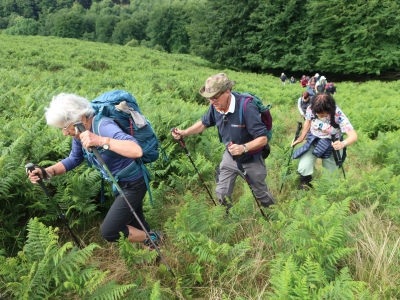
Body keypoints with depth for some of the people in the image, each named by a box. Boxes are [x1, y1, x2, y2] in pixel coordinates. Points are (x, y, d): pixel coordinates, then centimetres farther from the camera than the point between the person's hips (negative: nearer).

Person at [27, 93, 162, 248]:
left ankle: (152, 239, 18)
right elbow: (74, 159, 9)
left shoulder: (104, 126, -32)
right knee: (135, 224, 24)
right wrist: (46, 172, -6)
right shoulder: (80, 134, -7)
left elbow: (137, 151, -46)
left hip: (133, 185, -8)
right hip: (118, 184, 8)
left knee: (108, 231, -4)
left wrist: (100, 140, -55)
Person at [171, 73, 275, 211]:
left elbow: (263, 138, -33)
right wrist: (184, 132, -10)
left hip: (251, 160, -4)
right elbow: (204, 123, 4)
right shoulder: (215, 106, -17)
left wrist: (244, 148, -50)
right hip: (229, 157, 5)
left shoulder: (246, 107, -35)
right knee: (222, 194, 14)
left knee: (261, 193, 18)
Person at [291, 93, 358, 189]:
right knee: (303, 169, -17)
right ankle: (305, 185, 12)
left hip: (332, 145, -1)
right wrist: (301, 138, 0)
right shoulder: (310, 109, -22)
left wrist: (343, 143, -56)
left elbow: (353, 135, -36)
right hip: (313, 141, 2)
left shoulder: (338, 116, -30)